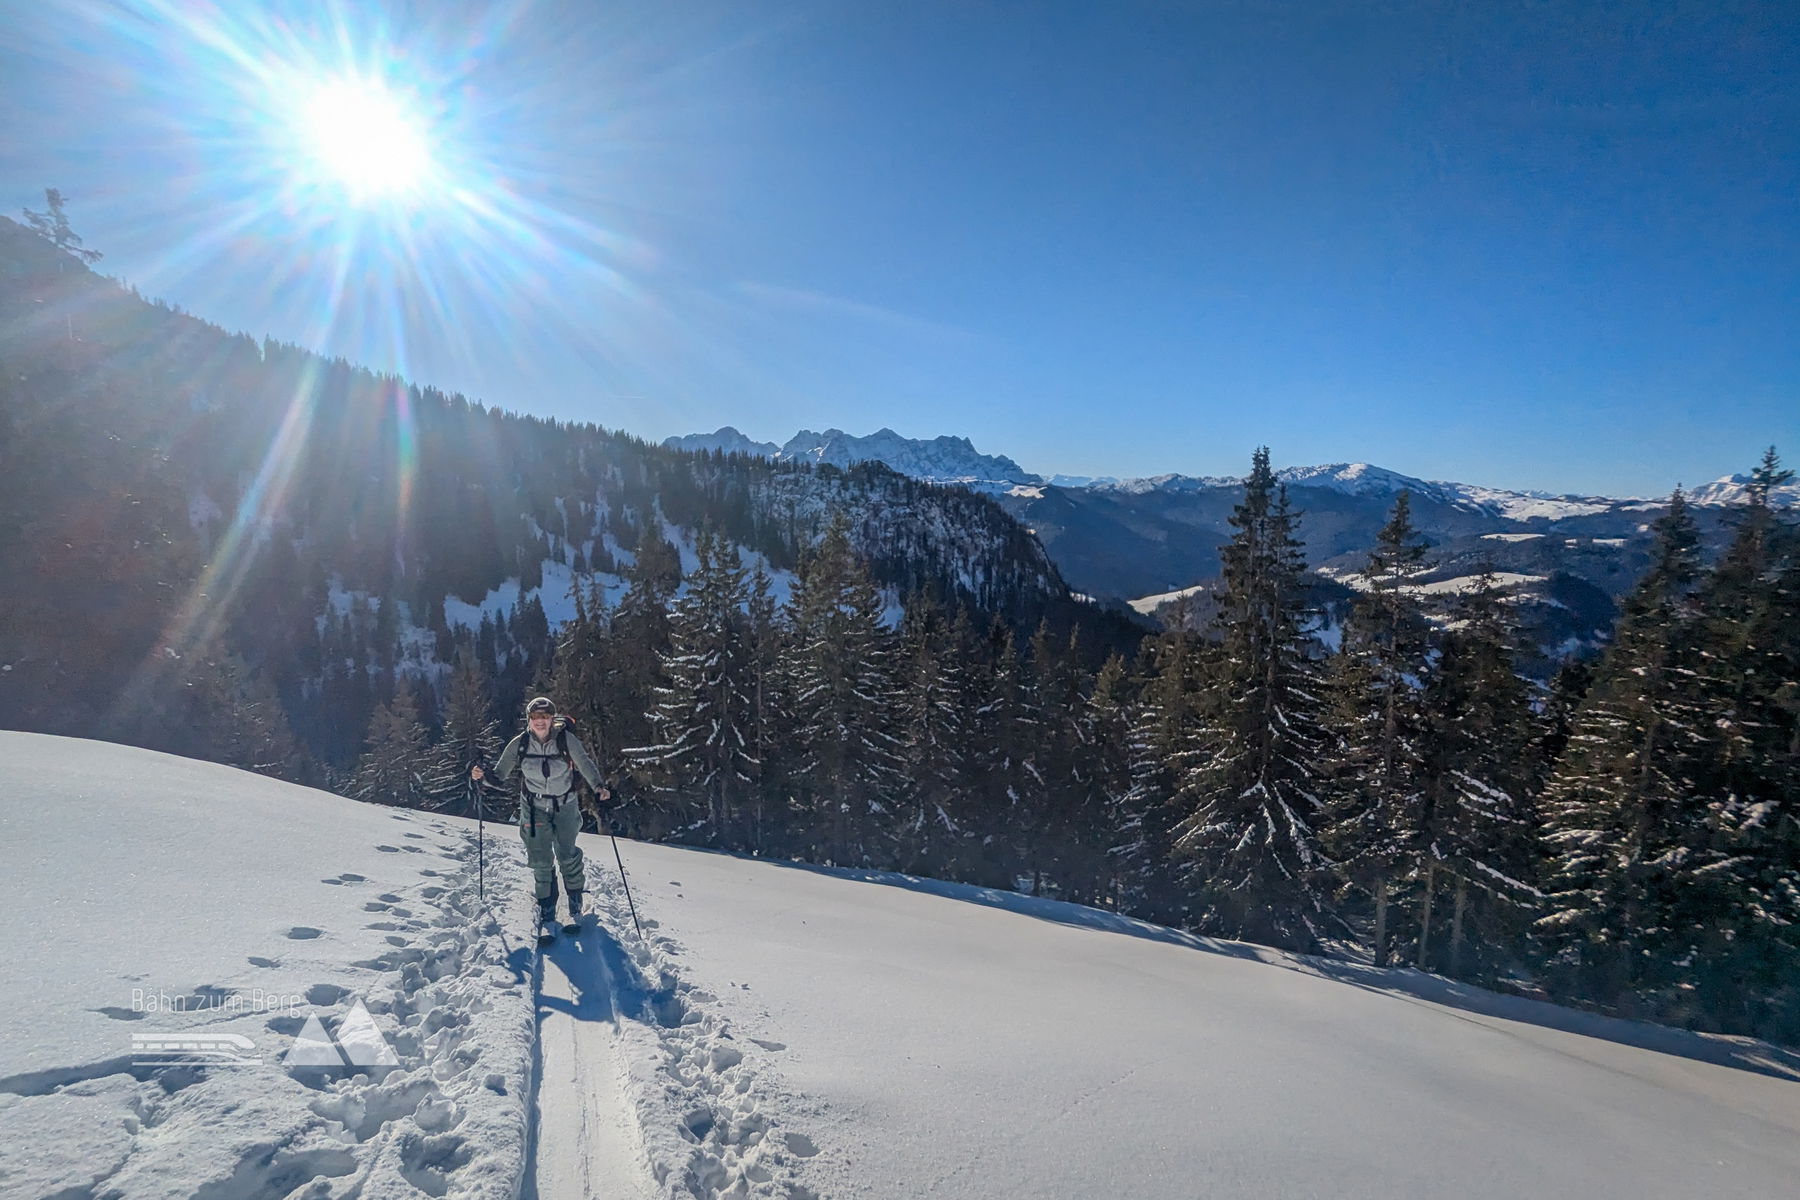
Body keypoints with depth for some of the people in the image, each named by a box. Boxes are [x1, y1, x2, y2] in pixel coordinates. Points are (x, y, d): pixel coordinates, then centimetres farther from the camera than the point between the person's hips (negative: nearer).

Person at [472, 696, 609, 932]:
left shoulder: (566, 739, -17)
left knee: (567, 856, 2)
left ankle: (575, 903, 27)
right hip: (534, 808, 1)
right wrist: (483, 775, -22)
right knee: (541, 860, 4)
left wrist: (599, 786, -32)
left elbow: (585, 763, -17)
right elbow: (501, 774, -2)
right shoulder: (520, 744, -11)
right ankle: (546, 908, 24)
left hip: (565, 806, -1)